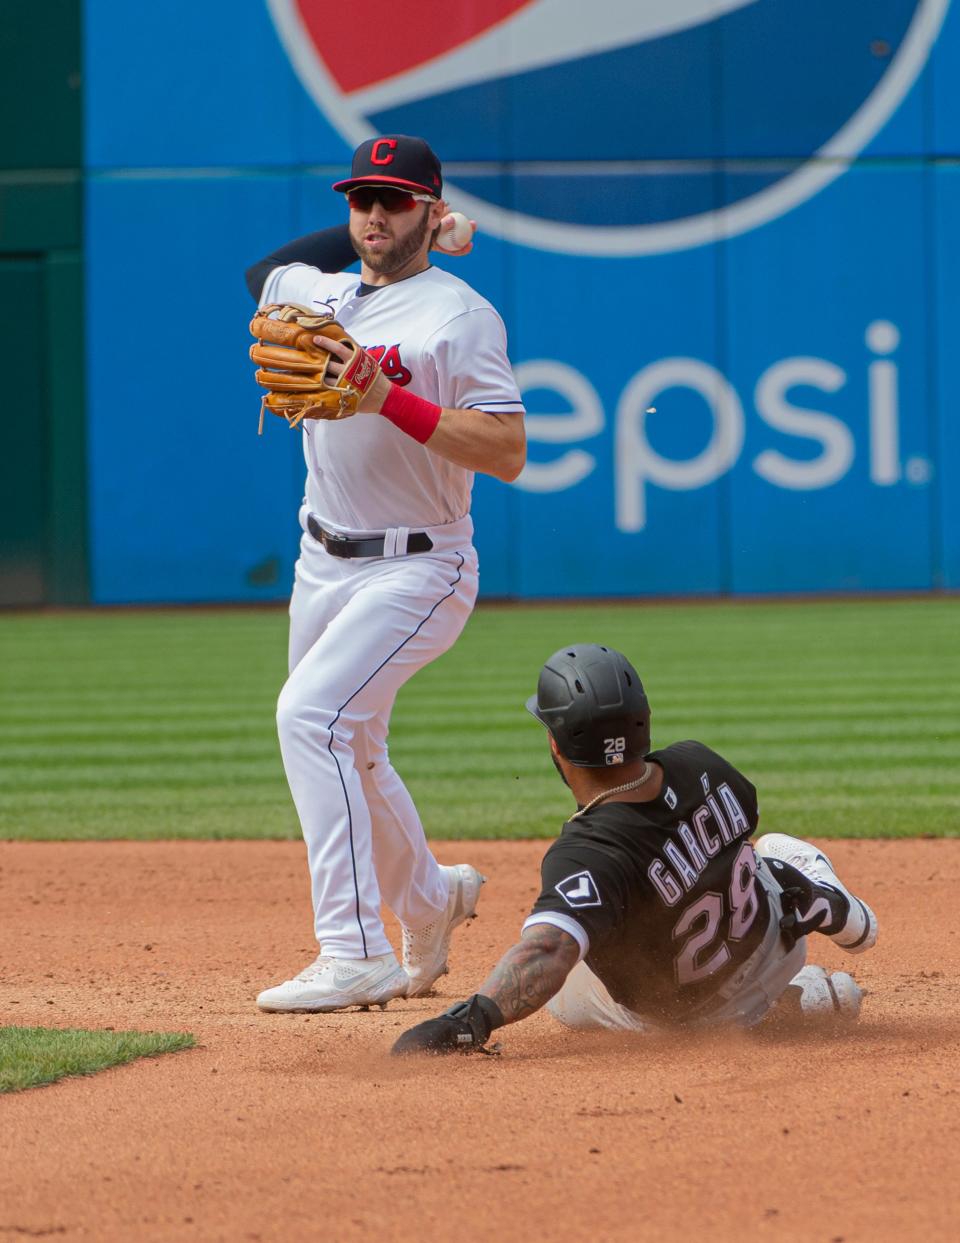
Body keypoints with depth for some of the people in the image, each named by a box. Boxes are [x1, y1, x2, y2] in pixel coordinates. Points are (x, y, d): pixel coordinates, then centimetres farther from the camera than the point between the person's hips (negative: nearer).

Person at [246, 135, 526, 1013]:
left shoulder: (461, 316, -13)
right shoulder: (318, 293, 8)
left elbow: (508, 453, -22)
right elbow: (263, 272, 33)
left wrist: (390, 400, -29)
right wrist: (358, 236, 21)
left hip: (416, 570, -8)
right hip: (324, 566, 8)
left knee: (313, 714, -26)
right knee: (349, 757, 16)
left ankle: (355, 956, -29)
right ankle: (429, 900, 42)